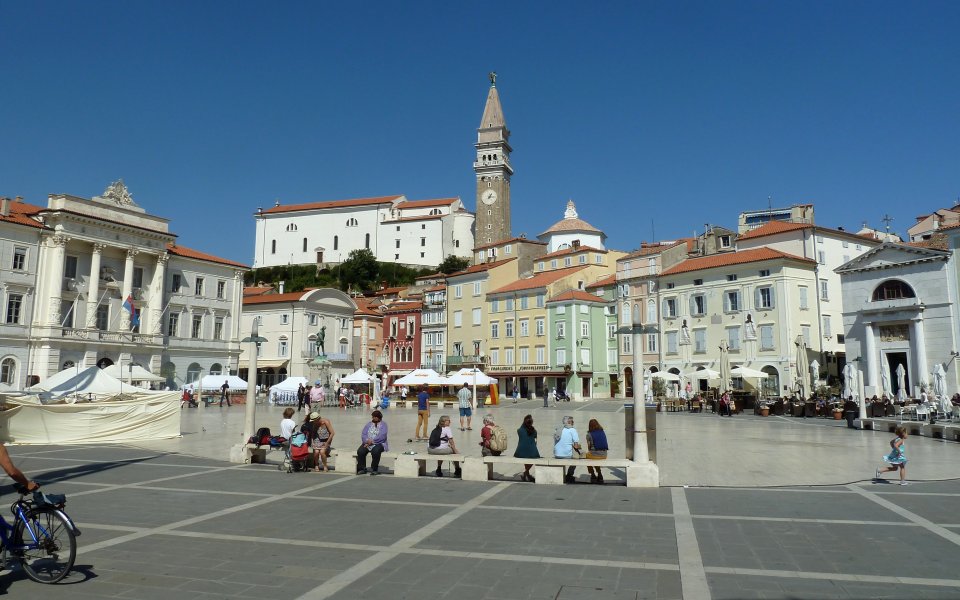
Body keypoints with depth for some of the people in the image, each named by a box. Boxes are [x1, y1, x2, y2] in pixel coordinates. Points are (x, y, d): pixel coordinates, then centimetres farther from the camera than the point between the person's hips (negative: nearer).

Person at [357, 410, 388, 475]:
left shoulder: (383, 425, 5)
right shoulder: (368, 424, 19)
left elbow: (382, 436, -9)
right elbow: (363, 434, 7)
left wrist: (372, 441, -17)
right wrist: (367, 441, -14)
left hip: (378, 443, -4)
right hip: (367, 443, 4)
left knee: (375, 451, -36)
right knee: (360, 451, -25)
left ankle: (374, 469, -17)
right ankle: (362, 468, -8)